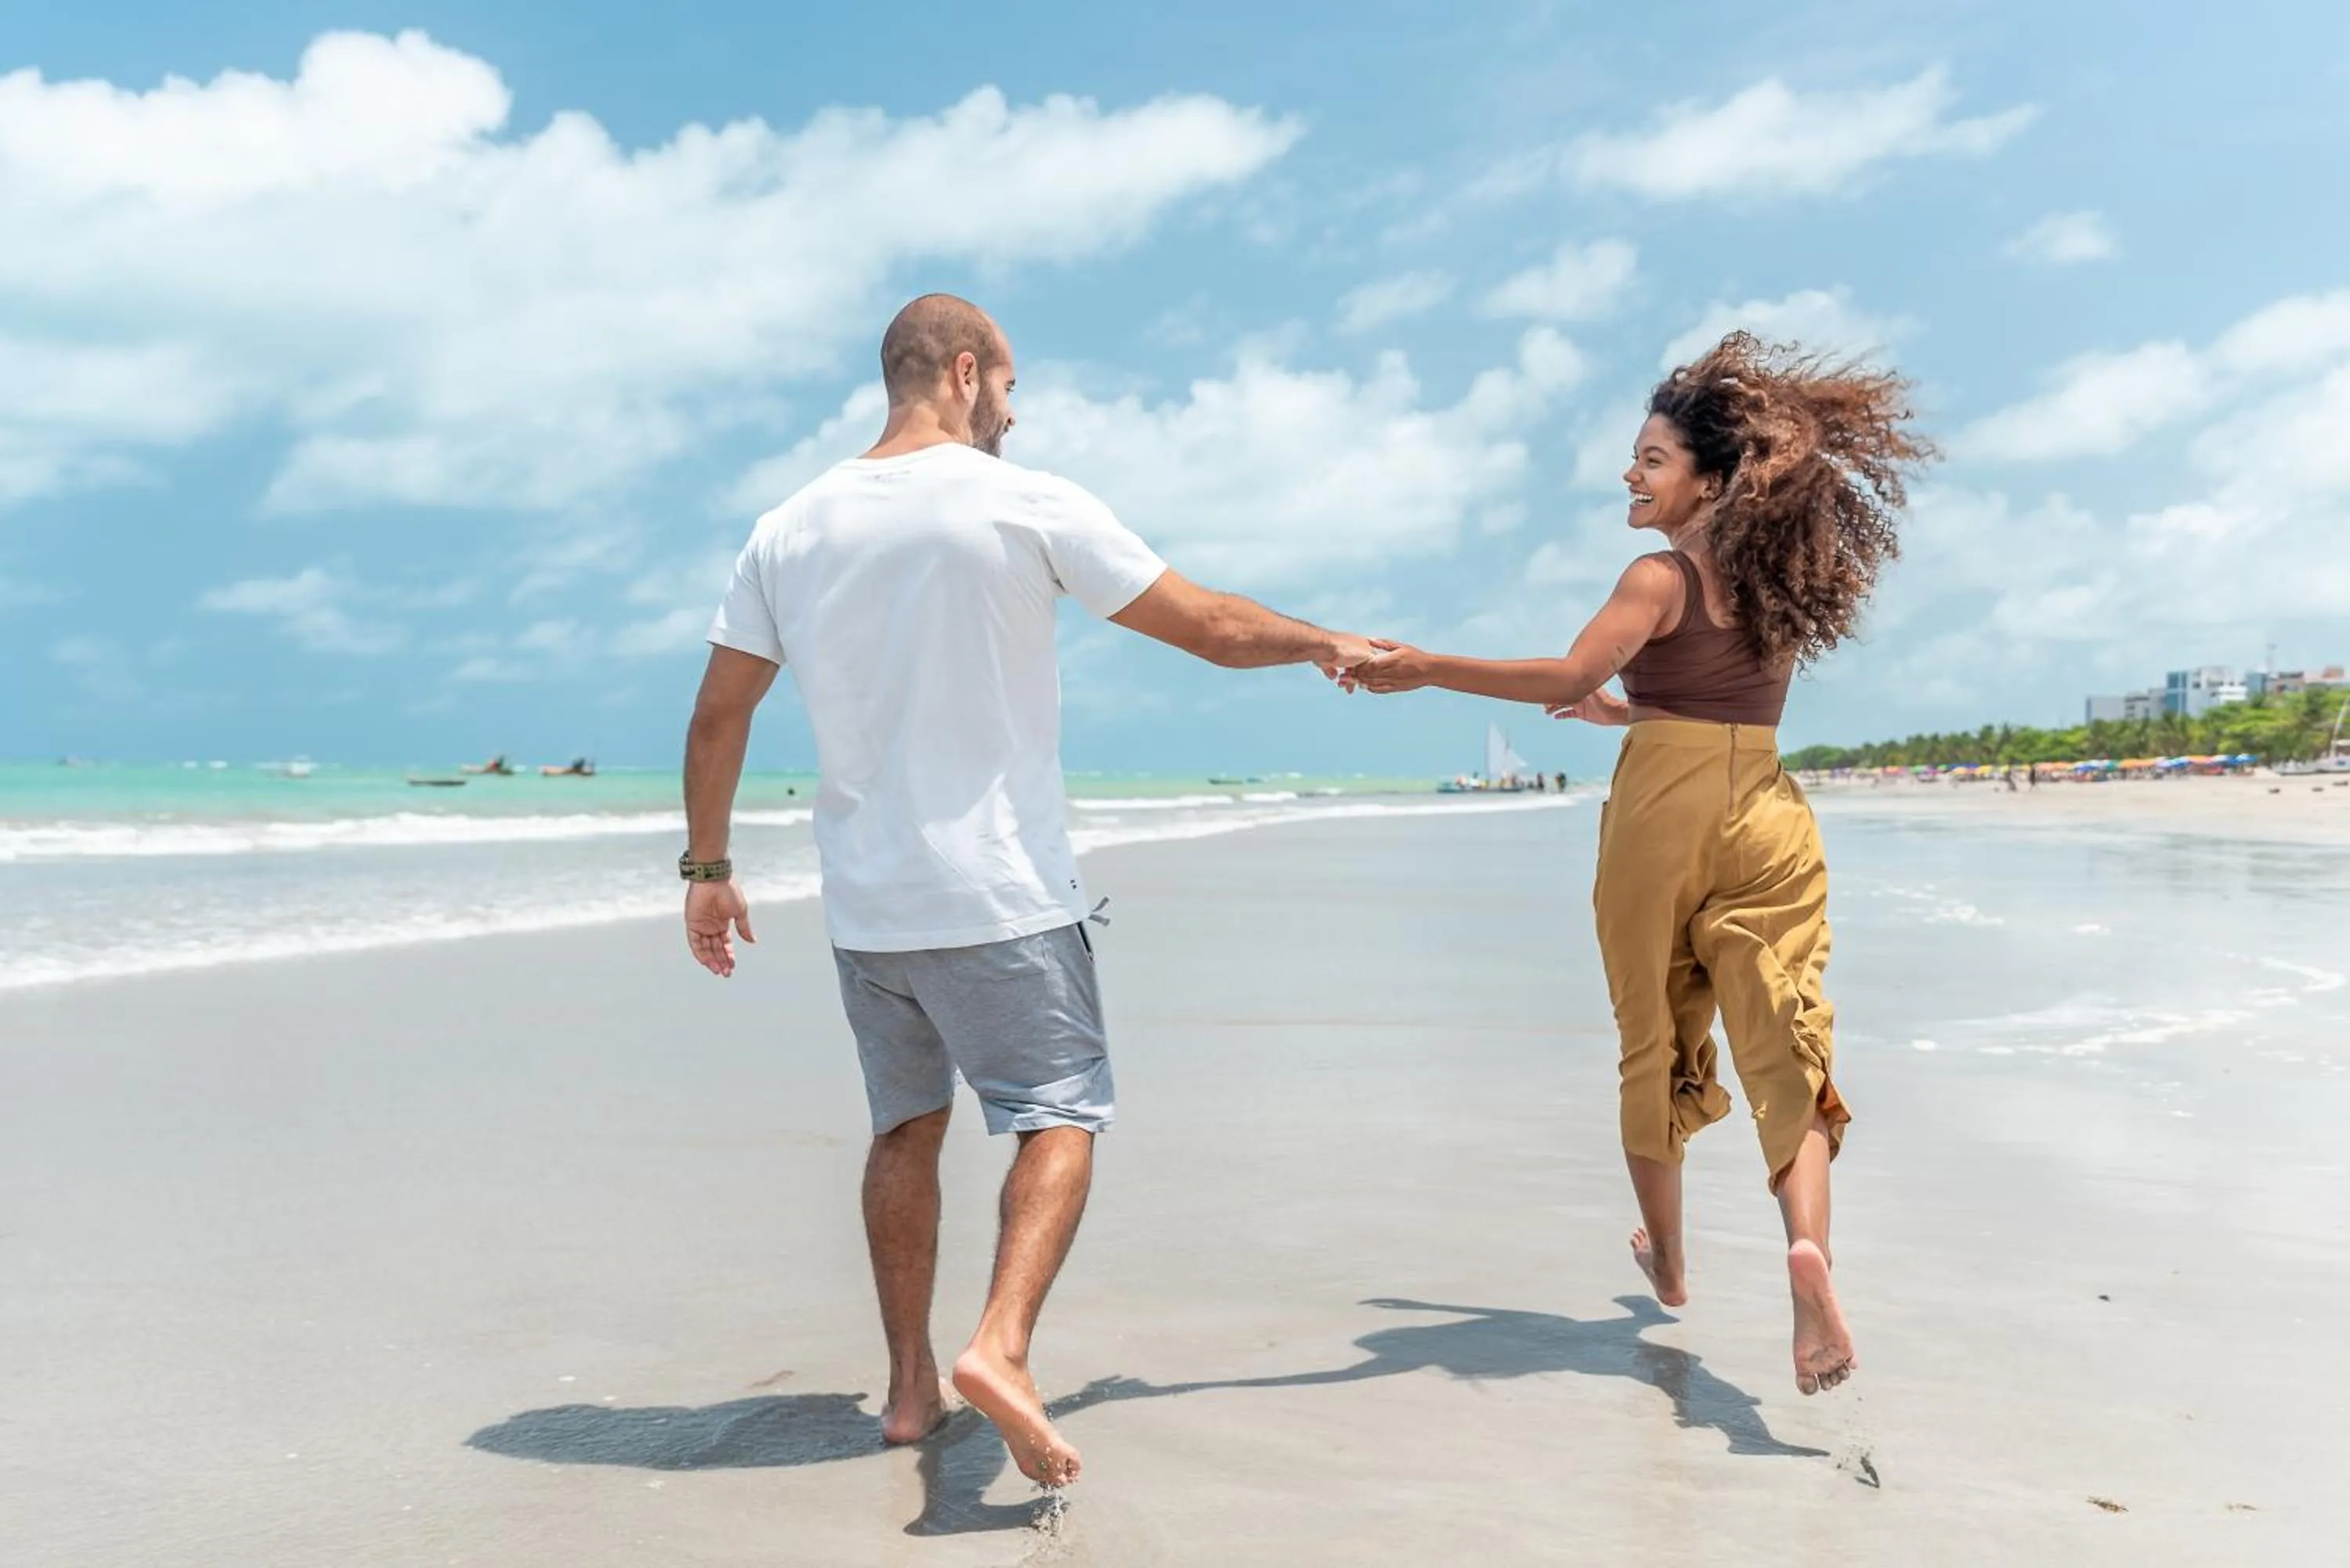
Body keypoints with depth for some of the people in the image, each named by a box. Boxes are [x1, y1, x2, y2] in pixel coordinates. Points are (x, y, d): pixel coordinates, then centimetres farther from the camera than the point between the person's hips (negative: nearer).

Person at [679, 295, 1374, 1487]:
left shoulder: (790, 530, 5)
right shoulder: (1026, 505, -8)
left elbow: (718, 714, 7)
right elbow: (1214, 630, -3)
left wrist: (707, 866, 17)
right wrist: (1327, 644, 14)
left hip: (865, 903, 5)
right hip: (1002, 896, -5)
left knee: (905, 1128, 16)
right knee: (1061, 1118, 2)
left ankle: (910, 1384, 20)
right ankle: (1000, 1344, -18)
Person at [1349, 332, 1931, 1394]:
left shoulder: (1662, 578, -7)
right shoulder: (1776, 582, 14)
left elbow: (1570, 675, -23)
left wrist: (1426, 669, -22)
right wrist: (1624, 712, 32)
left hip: (1661, 814, -4)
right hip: (1767, 817, 4)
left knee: (1655, 1044, 12)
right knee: (1784, 1045, -2)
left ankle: (1666, 1257, 26)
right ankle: (1807, 1238, -27)